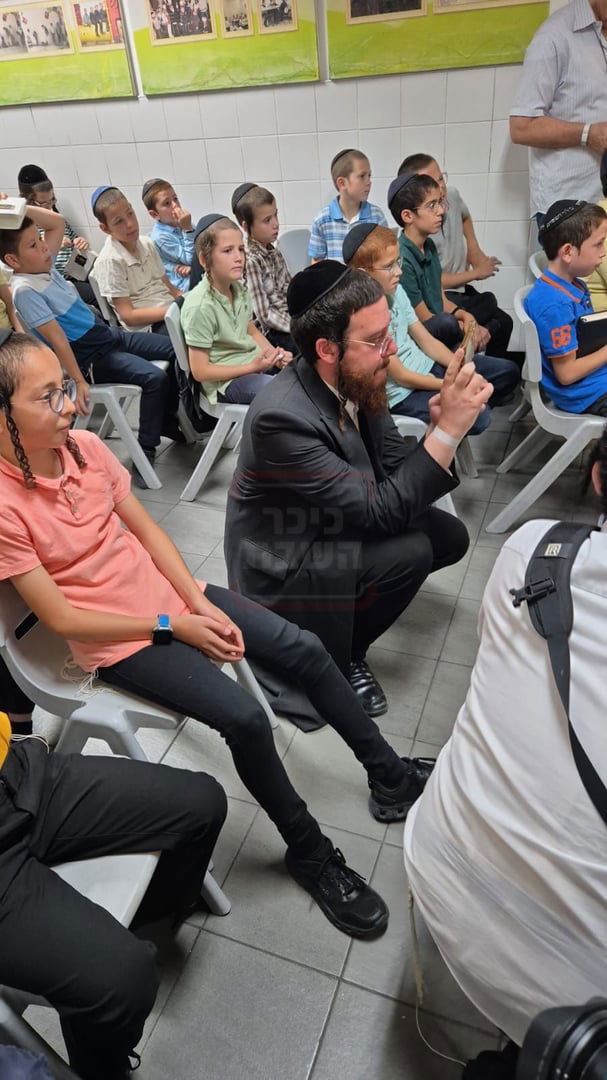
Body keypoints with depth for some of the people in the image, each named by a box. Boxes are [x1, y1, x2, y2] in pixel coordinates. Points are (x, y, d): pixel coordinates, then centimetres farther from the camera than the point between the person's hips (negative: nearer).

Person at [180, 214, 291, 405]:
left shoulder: (239, 288, 2)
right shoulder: (200, 307, -21)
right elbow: (200, 372, -18)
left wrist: (275, 355, -1)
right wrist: (253, 367, -20)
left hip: (255, 361, 8)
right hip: (227, 380, -8)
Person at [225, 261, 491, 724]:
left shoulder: (357, 381, -10)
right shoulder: (282, 418, -33)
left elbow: (395, 471, -4)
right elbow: (379, 510, -30)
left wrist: (441, 426, -22)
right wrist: (449, 430, -32)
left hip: (334, 526, 8)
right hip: (280, 563, -7)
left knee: (450, 536, 0)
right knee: (411, 552, -22)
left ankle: (350, 603, 15)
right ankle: (339, 659, 2)